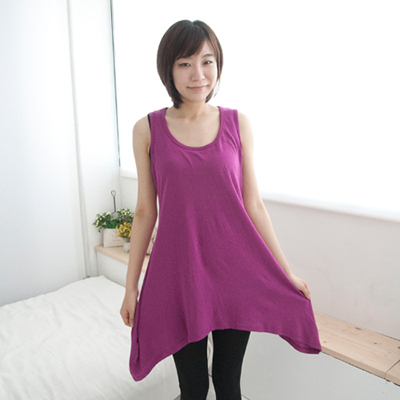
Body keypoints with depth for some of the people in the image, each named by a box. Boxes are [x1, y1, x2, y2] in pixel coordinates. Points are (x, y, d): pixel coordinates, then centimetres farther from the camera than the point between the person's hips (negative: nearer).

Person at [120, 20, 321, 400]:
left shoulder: (238, 123, -1)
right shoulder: (147, 129, -3)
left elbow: (253, 204, 1)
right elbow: (145, 212, 1)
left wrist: (287, 272, 3)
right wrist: (131, 286, 4)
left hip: (235, 271, 1)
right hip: (178, 275, 0)